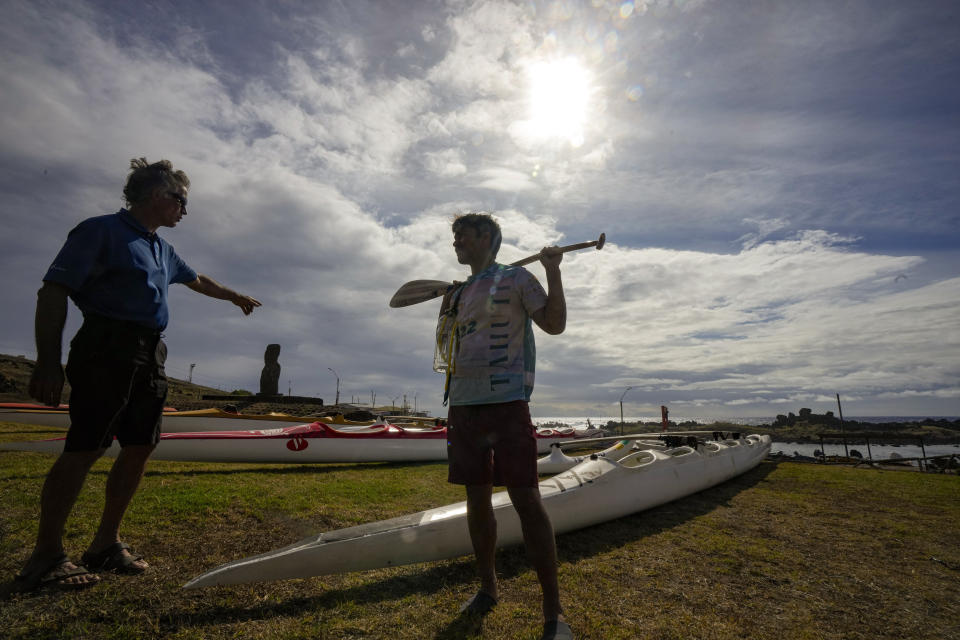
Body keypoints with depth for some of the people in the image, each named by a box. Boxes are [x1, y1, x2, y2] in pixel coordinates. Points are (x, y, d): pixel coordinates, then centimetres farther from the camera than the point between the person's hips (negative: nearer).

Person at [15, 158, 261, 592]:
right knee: (85, 448, -8)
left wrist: (234, 297, 50)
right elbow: (53, 292, -10)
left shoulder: (162, 249, 20)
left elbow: (197, 281, 38)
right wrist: (48, 360, -17)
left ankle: (106, 543, 18)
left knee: (140, 447, 6)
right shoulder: (101, 231, -4)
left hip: (149, 356, 8)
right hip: (106, 349, -8)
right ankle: (45, 557, 5)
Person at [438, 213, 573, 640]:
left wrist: (553, 271, -12)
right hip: (462, 404, 7)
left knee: (525, 499, -7)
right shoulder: (458, 292, 20)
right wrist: (445, 314, 10)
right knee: (477, 499, 12)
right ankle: (487, 588, 29)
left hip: (506, 401, -6)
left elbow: (554, 324, -3)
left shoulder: (515, 278, 3)